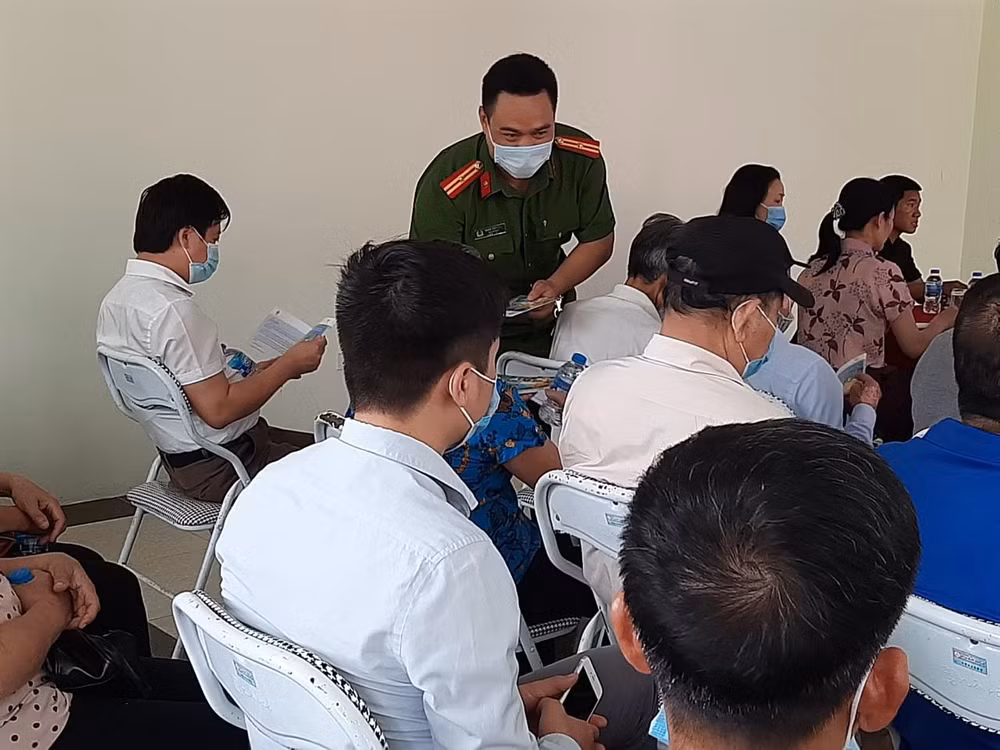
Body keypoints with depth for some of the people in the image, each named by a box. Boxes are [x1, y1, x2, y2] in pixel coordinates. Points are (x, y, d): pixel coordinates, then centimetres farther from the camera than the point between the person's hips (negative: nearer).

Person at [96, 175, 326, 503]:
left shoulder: (118, 297, 6)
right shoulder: (172, 309, -26)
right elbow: (218, 409, -26)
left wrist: (250, 375, 12)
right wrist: (289, 365, -16)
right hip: (220, 469, -10)